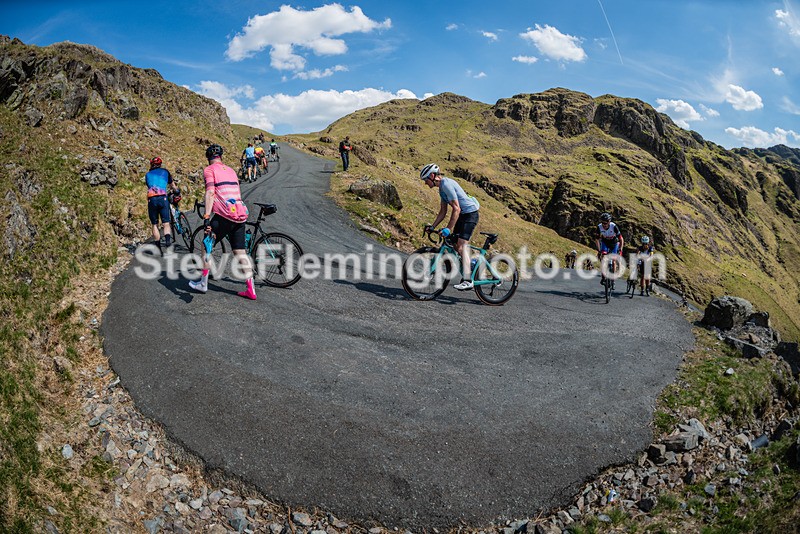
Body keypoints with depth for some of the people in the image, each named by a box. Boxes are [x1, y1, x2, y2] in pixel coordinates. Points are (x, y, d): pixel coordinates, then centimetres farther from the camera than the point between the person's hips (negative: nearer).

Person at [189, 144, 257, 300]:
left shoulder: (209, 170, 1)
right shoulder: (231, 170, 21)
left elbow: (210, 193, -12)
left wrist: (206, 217, -18)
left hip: (223, 215, -6)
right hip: (240, 215, 6)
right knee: (240, 252, 8)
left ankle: (203, 283, 20)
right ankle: (251, 290, 5)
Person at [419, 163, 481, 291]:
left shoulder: (446, 184, -18)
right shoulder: (442, 188, 13)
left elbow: (456, 209, -24)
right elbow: (443, 212, 18)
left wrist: (448, 229, -26)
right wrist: (432, 226, 12)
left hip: (470, 213, -10)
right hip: (463, 214, 10)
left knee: (462, 245, -18)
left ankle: (467, 281, -21)